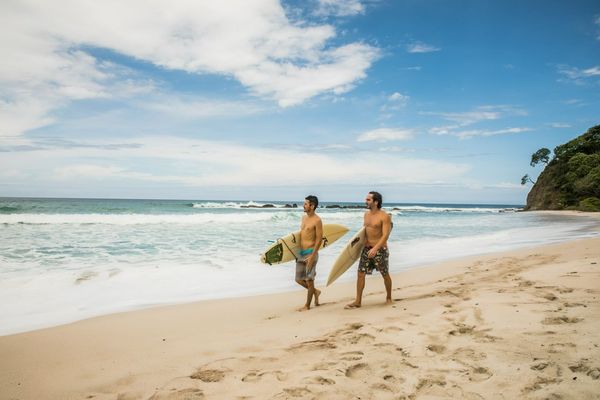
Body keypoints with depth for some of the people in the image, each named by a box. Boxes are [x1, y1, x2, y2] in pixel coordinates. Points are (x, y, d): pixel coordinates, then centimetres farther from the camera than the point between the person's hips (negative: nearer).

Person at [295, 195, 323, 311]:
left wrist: (312, 256, -19)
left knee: (309, 280, 0)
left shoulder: (317, 220, -13)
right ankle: (315, 291, 35)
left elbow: (319, 239, -15)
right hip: (301, 253, 8)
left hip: (310, 252, -8)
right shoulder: (304, 217, 11)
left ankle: (307, 305, 13)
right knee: (299, 279, 13)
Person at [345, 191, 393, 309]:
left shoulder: (384, 216, -14)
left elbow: (385, 235, -21)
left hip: (380, 249, -6)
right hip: (366, 248, 6)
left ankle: (388, 297, 32)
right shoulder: (366, 214, 8)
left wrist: (375, 248, -31)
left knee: (385, 274, 11)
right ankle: (358, 301, 5)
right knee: (360, 273, 0)